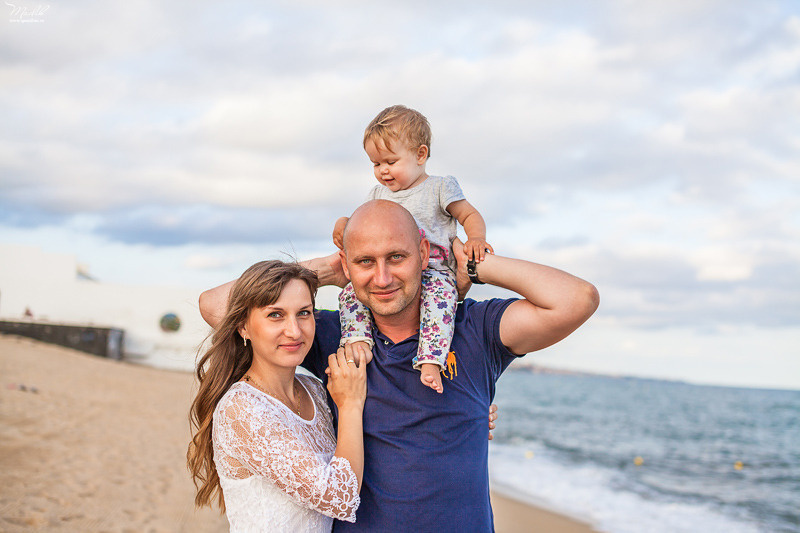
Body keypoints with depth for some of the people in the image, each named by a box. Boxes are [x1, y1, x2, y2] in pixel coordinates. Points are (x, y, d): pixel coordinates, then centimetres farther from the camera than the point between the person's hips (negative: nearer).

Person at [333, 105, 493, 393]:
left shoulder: (440, 187, 6)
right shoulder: (378, 193, 21)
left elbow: (470, 215, 7)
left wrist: (476, 239, -14)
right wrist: (344, 224, 5)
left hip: (433, 270, -5)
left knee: (440, 293, -37)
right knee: (350, 291, -16)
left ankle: (430, 362, -45)